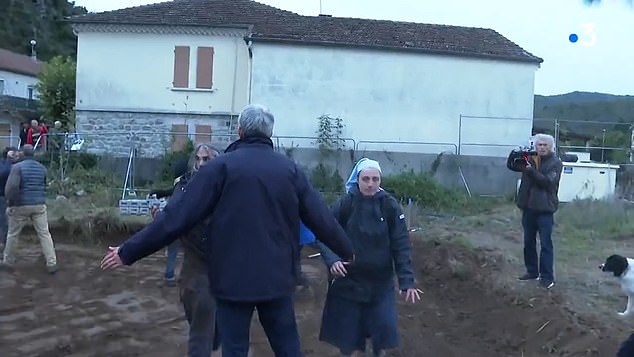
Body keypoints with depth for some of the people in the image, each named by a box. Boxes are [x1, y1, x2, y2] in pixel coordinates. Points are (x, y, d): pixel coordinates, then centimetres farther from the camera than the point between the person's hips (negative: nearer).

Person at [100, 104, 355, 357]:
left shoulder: (222, 166, -8)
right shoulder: (290, 169, 1)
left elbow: (178, 216, -11)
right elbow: (321, 218, 5)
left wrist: (129, 251, -4)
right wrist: (346, 251, 22)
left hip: (233, 278, -3)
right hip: (277, 277, 3)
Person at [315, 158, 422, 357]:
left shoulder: (390, 206, -7)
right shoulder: (343, 205, -9)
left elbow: (401, 245, -7)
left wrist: (407, 280, -13)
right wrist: (331, 260, -25)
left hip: (381, 283, 1)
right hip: (348, 282, 0)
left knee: (384, 330, 3)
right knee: (348, 333, 7)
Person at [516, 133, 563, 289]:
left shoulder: (556, 163, -4)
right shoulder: (530, 159, 9)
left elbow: (548, 181, -17)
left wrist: (532, 170, -26)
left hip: (545, 209, -5)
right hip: (528, 207, 5)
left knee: (546, 244, -4)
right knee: (528, 242, 13)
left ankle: (547, 277, 2)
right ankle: (532, 271, 25)